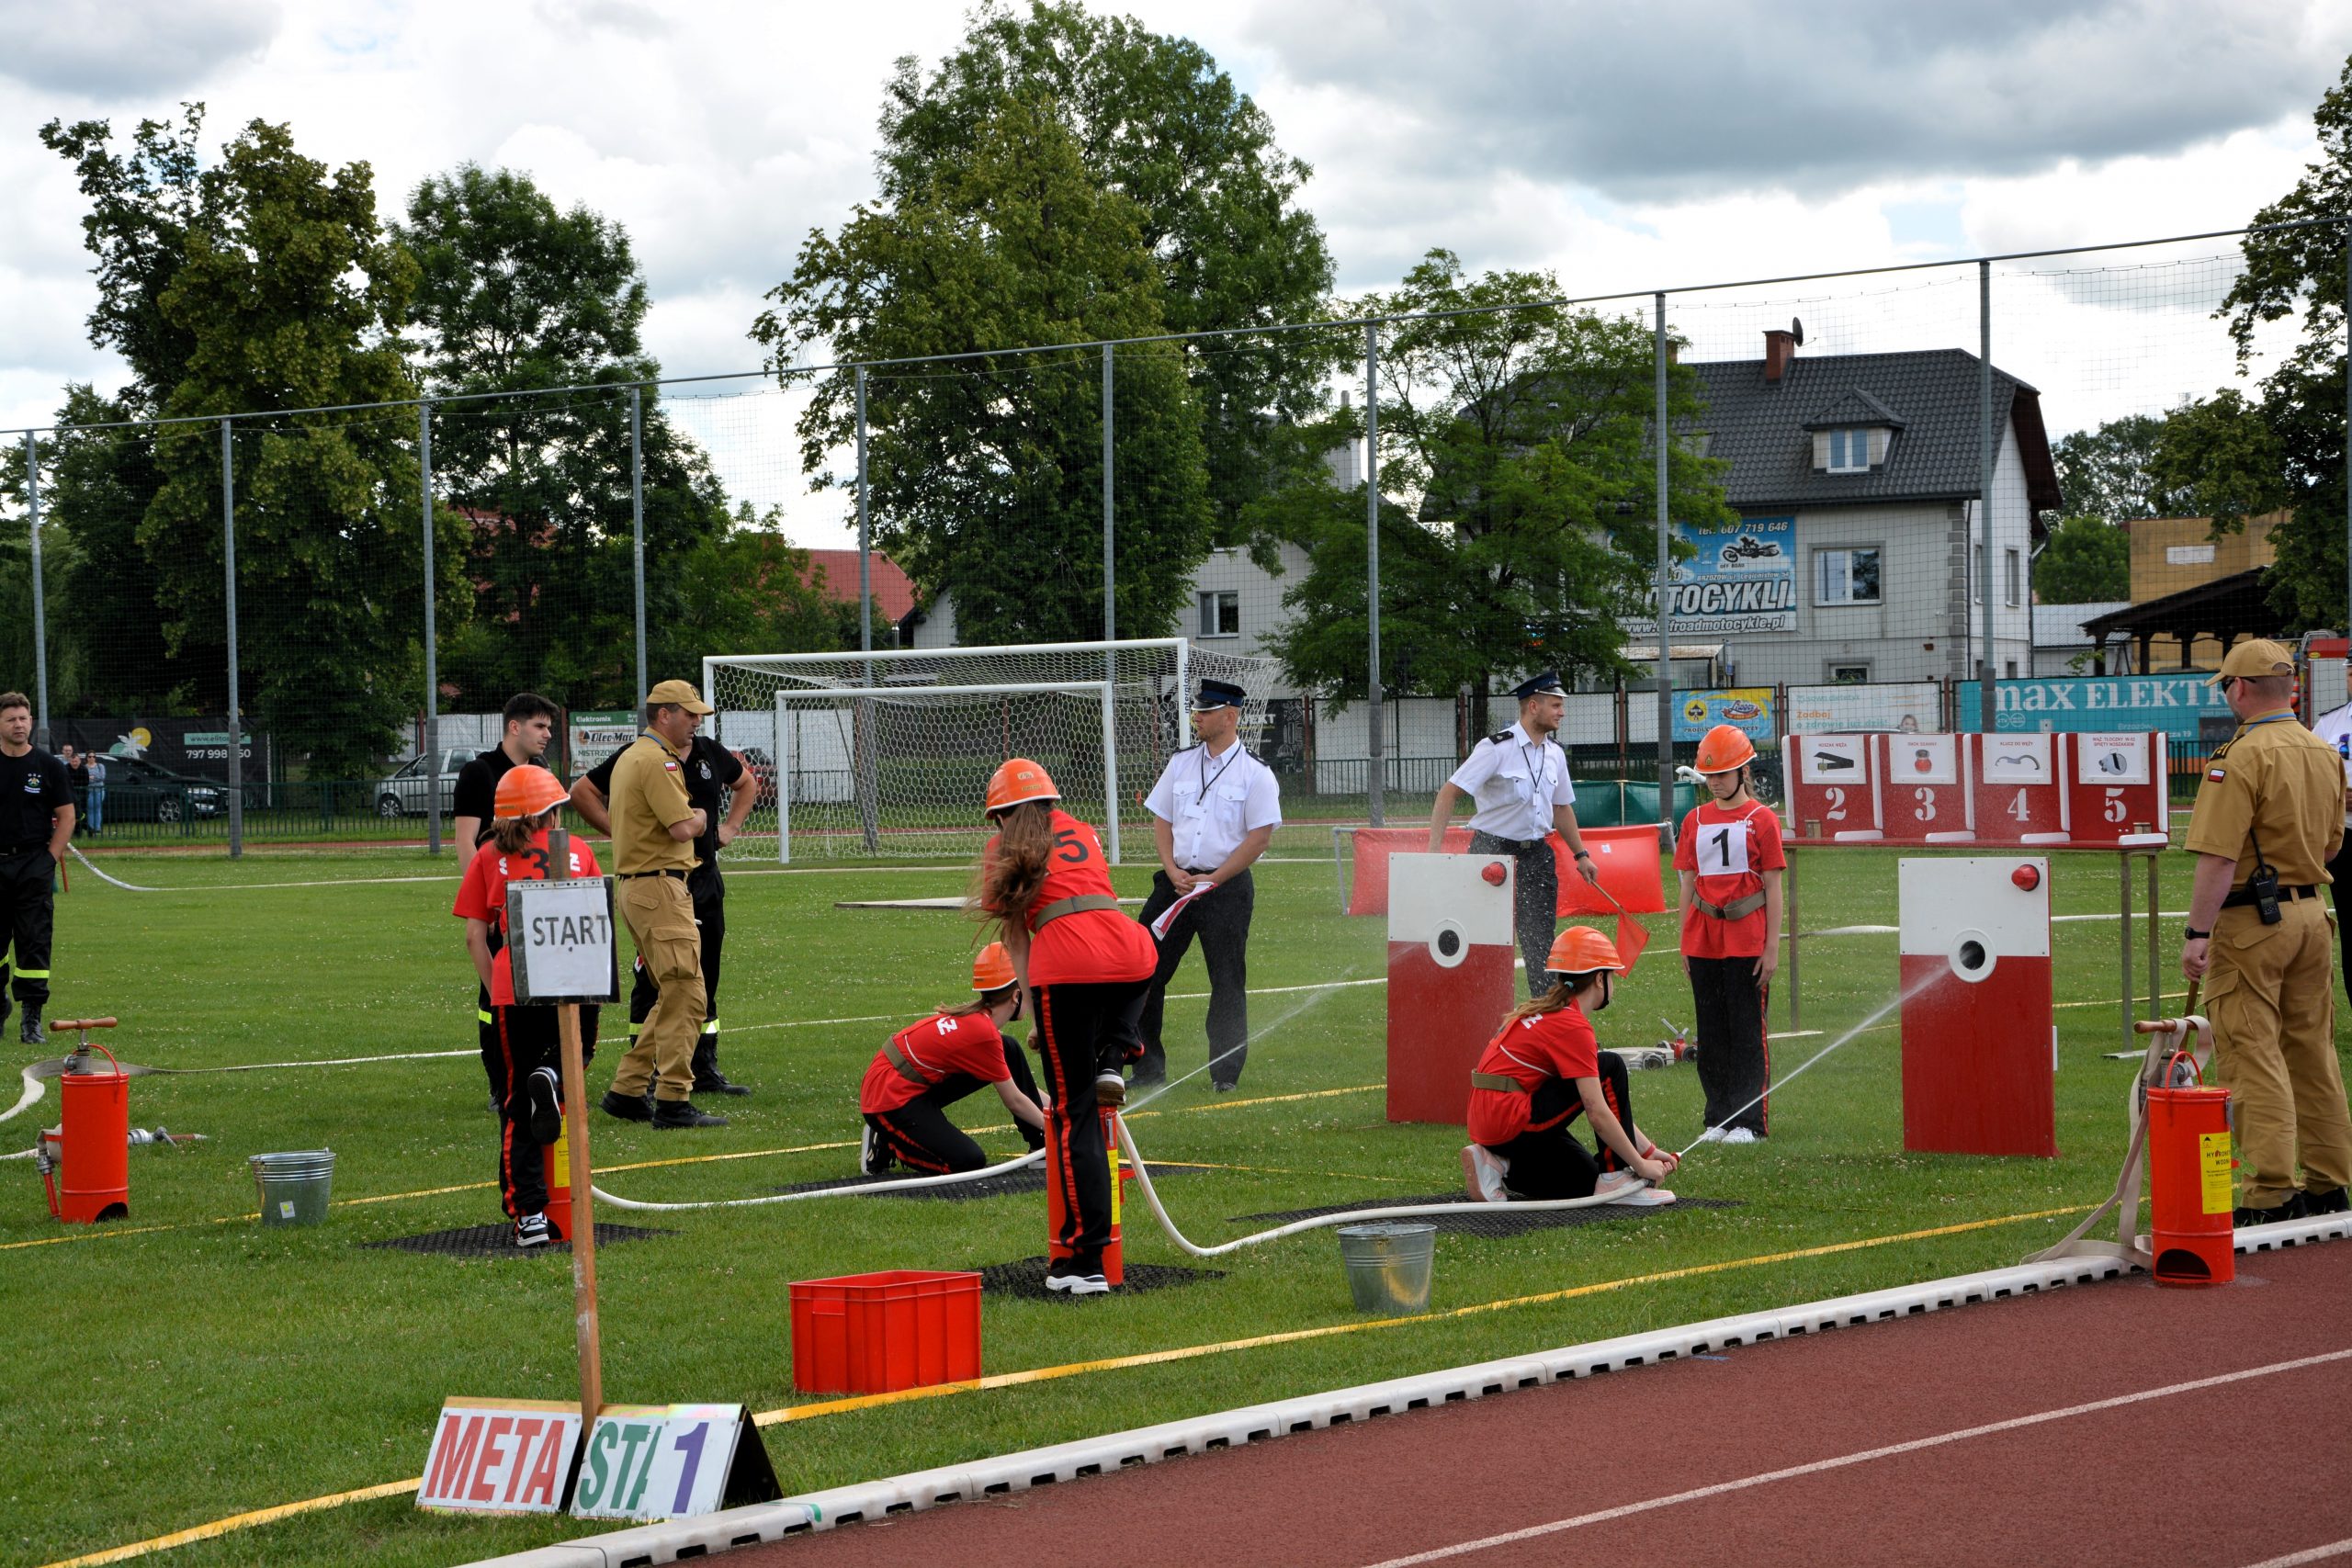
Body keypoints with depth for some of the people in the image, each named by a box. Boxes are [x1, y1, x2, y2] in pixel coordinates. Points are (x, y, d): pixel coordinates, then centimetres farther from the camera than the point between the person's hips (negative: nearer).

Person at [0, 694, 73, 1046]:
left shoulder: (48, 765, 3)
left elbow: (66, 817, 5)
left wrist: (49, 860, -4)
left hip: (35, 864, -1)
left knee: (34, 943, -4)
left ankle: (32, 1018, -2)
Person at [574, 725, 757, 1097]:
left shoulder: (710, 753, 10)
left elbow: (747, 783, 29)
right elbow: (582, 792, -7)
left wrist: (730, 827, 16)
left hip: (706, 880, 6)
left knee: (706, 978, 10)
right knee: (653, 980, -3)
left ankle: (705, 1071, 18)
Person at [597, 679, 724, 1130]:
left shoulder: (633, 755, 19)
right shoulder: (657, 760, -14)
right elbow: (683, 828, -21)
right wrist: (701, 817, 2)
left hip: (636, 886, 11)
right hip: (659, 887, -11)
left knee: (672, 997, 15)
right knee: (685, 995, -12)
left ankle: (627, 1092, 16)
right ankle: (673, 1103, -14)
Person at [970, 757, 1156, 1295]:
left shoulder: (1003, 851, 19)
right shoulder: (1082, 832, 29)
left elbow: (1016, 938, 15)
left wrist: (1036, 1017, 17)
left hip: (1065, 965, -3)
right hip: (1129, 945, 3)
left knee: (1074, 1114, 0)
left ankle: (1083, 1263, -4)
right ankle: (1112, 1058, 15)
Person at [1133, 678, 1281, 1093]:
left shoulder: (1255, 773, -5)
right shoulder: (1181, 763, 11)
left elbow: (1260, 836, -9)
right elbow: (1161, 820, 13)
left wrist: (1212, 880, -12)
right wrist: (1173, 871, -3)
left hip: (1227, 885, -5)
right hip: (1176, 881, 5)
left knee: (1228, 980, -2)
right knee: (1145, 970, 0)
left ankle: (1225, 1073, 7)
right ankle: (1147, 1068, 8)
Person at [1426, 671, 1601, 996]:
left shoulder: (1555, 753, 9)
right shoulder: (1497, 748, -13)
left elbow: (1561, 807, 22)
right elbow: (1449, 792, -17)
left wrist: (1581, 855, 18)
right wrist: (1434, 849, -25)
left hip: (1536, 852, 6)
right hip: (1492, 848, -6)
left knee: (1540, 939, 5)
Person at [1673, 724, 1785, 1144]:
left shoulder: (1761, 819, -2)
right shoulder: (1695, 820, 10)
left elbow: (1772, 888, -3)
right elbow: (1688, 883, 13)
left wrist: (1772, 947, -7)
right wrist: (1684, 943, 9)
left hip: (1746, 939, -5)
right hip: (1703, 940, 5)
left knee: (1747, 1031, -2)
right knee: (1711, 1031, 8)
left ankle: (1749, 1121, 2)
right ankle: (1719, 1119, 15)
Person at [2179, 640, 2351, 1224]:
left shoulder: (2241, 758, -16)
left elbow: (2218, 857, -21)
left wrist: (2198, 933, -19)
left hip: (2249, 919, -8)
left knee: (2252, 1055, -4)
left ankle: (2268, 1193, -6)